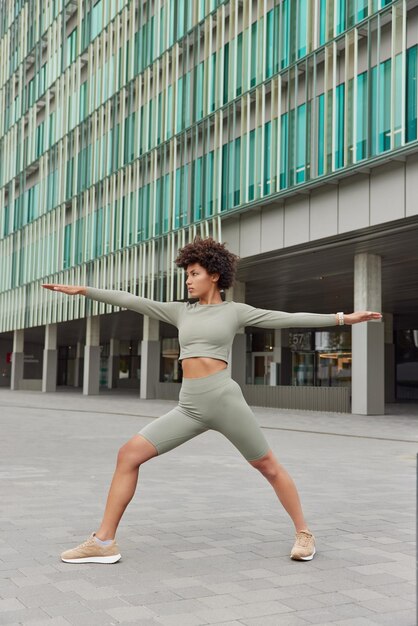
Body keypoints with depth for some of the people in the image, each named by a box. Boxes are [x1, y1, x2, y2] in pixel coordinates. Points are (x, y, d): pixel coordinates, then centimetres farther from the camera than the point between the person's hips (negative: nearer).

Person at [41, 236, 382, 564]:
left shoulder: (235, 311, 4)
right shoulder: (181, 311, 15)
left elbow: (287, 318, 1)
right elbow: (132, 301, 14)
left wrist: (342, 318, -4)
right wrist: (83, 290, 11)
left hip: (224, 400, -4)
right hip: (189, 407, 4)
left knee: (268, 466, 6)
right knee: (129, 454, -7)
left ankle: (303, 533, 27)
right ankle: (104, 542, -3)